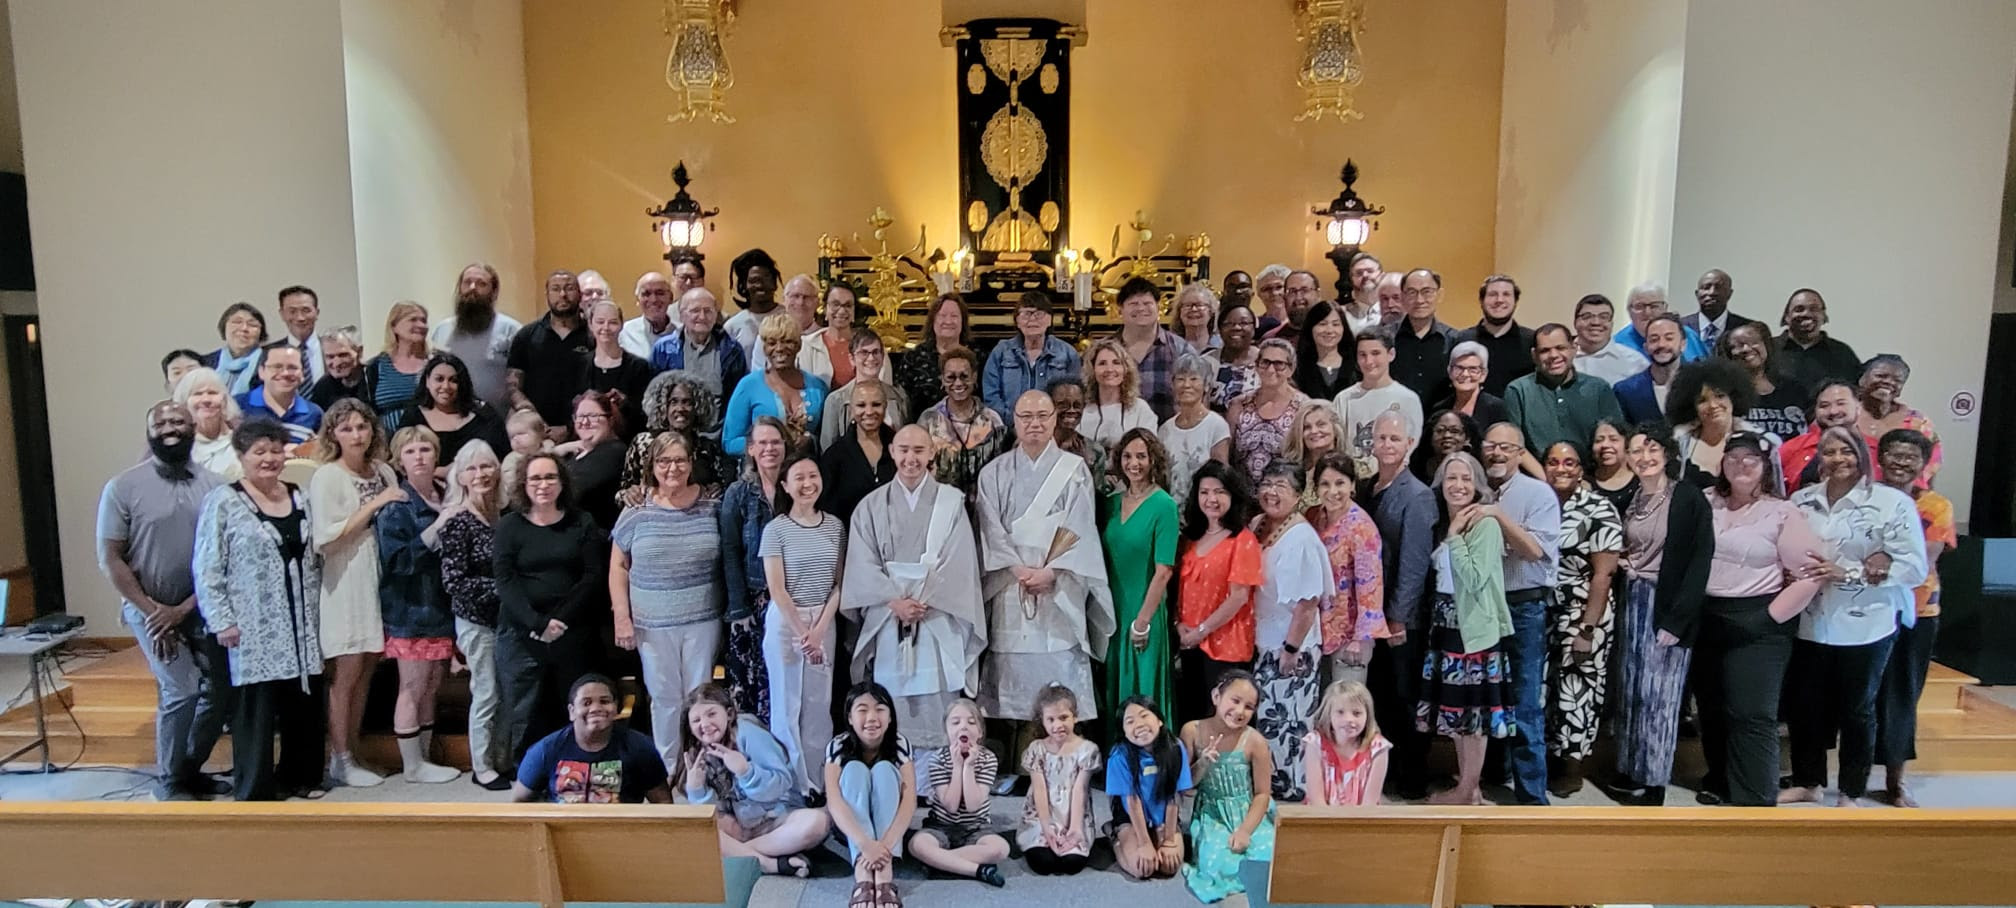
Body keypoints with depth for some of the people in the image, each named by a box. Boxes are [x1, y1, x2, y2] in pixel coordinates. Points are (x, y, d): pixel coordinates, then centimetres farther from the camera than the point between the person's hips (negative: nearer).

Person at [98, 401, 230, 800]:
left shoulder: (214, 485, -4)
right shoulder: (123, 487, -8)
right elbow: (109, 559, -7)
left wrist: (183, 609, -10)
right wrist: (152, 611, -12)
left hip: (201, 608, 3)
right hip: (149, 608, -3)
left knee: (220, 691, 4)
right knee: (181, 690, -12)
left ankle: (189, 769, 26)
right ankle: (168, 780, 10)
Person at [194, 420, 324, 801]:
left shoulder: (299, 498, 11)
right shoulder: (222, 501, -5)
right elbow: (206, 568, -8)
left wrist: (316, 609, 12)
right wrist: (221, 621, -13)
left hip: (301, 626, 5)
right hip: (253, 628, -5)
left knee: (303, 703, 11)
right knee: (256, 709, 0)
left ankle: (298, 775, 26)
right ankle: (254, 789, 11)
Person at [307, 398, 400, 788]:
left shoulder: (384, 471, 11)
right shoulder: (327, 476, -6)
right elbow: (325, 537, -15)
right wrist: (374, 506, -14)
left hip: (379, 581, 6)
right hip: (345, 586, -6)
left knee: (365, 673, 10)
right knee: (346, 674, -1)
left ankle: (350, 756, 18)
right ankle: (340, 762, 8)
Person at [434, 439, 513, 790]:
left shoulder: (502, 514, 5)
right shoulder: (457, 521, -13)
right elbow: (454, 582, -16)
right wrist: (503, 588, -18)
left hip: (506, 617, 6)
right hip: (477, 621, -5)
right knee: (486, 695, 3)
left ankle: (504, 761, 24)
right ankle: (482, 768, 18)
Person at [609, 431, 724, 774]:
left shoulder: (711, 506, 1)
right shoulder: (637, 511, 0)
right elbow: (618, 567, 4)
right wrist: (622, 617, -3)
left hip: (703, 620, 0)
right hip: (653, 623, 0)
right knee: (664, 697, 9)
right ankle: (668, 769, 25)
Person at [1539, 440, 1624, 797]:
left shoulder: (1599, 510, -9)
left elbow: (1603, 574, -12)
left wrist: (1588, 629, -16)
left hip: (1583, 615, -4)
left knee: (1576, 688, 3)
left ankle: (1571, 767, 19)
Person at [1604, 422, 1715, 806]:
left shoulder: (1689, 497, -8)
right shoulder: (1627, 499, 9)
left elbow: (1700, 560, -13)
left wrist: (1676, 618, -16)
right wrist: (1618, 563, 0)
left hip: (1668, 605, -5)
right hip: (1632, 601, 6)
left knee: (1659, 693, 0)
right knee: (1630, 689, 10)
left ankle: (1653, 781, 10)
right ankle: (1630, 770, 20)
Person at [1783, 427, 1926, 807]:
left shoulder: (1893, 502, -9)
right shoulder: (1802, 500, 4)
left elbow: (1914, 566, -13)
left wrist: (1847, 573, -21)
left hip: (1866, 626, -3)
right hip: (1810, 624, 3)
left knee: (1857, 711, 12)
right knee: (1804, 706, 13)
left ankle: (1850, 793, 28)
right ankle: (1807, 781, 31)